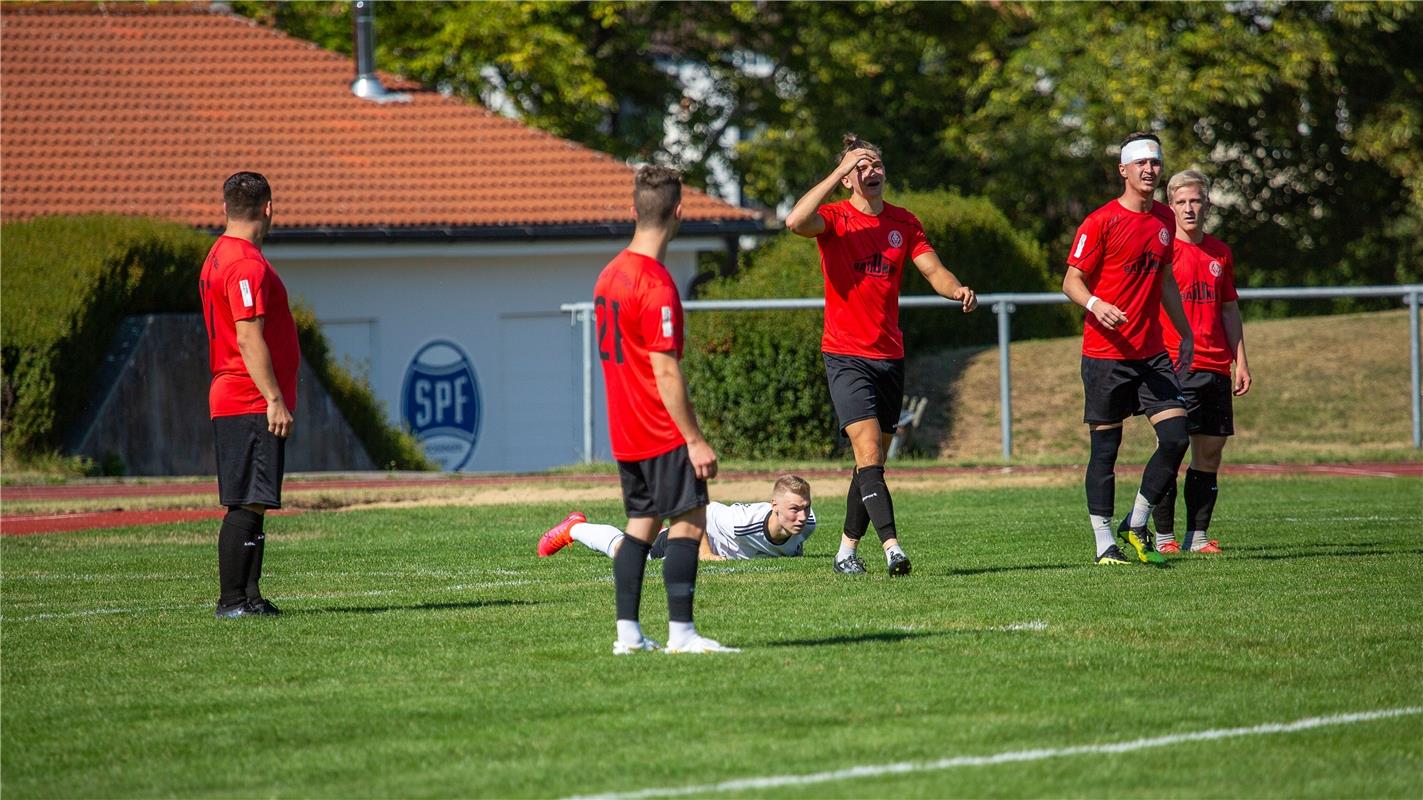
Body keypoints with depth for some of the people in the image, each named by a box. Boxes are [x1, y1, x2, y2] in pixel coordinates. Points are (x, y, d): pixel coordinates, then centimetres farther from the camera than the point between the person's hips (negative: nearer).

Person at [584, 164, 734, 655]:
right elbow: (665, 372, -20)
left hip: (625, 430, 9)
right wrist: (696, 440, -17)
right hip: (662, 431, -9)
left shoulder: (610, 274, 10)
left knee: (642, 522, 12)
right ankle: (681, 633, -9)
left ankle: (628, 633, 10)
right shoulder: (657, 284, -18)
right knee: (689, 520, -6)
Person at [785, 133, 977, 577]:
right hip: (846, 355, -5)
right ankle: (892, 547, -27)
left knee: (872, 462, 10)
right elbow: (796, 222, -27)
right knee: (868, 454, -17)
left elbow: (933, 270, 2)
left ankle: (848, 548, 22)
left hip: (890, 356, 5)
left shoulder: (904, 223, 8)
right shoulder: (835, 218, -6)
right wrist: (837, 174, -24)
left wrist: (958, 290, -20)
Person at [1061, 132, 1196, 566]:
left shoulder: (1163, 218, 12)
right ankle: (1105, 544, 6)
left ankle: (1135, 527, 10)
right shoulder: (1101, 222, -8)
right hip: (1105, 354, -6)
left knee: (1176, 437, -5)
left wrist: (1185, 333, 26)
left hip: (1151, 353, 6)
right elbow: (1072, 281, -8)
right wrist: (1094, 304, -28)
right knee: (1105, 448, -1)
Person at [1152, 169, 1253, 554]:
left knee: (1211, 450, 5)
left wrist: (1241, 361, 16)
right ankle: (1164, 536, -4)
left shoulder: (1220, 253, 15)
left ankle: (1198, 535, 10)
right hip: (1175, 366, -6)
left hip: (1215, 367, 6)